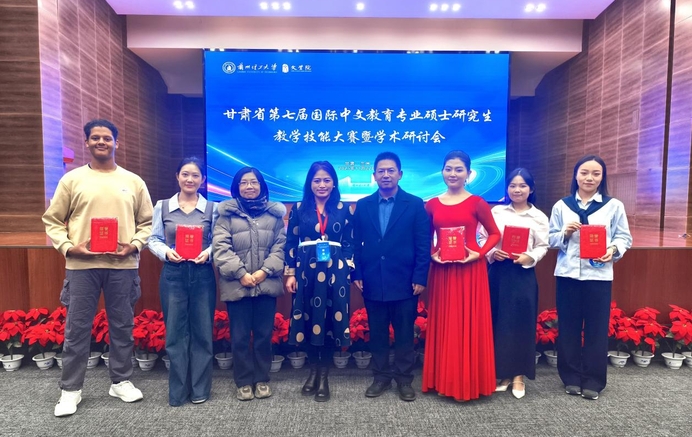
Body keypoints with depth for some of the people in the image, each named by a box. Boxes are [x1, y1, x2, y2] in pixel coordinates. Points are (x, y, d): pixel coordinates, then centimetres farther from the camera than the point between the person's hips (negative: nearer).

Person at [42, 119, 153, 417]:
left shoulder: (133, 181, 7)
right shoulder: (72, 180, 4)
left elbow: (147, 222, 9)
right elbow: (52, 220, 6)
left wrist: (134, 245, -7)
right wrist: (68, 247, -9)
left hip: (122, 266, 1)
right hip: (81, 265, -1)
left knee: (122, 325, 10)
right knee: (77, 328, 7)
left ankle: (121, 381, 26)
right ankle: (70, 389, 22)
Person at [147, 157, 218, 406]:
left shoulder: (212, 208, 2)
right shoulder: (162, 206, 5)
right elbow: (154, 240, 6)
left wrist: (208, 253, -17)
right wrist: (166, 252, -12)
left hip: (202, 275, -1)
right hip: (172, 275, 1)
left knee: (202, 331, 6)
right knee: (175, 333, 7)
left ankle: (200, 389, 21)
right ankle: (177, 391, 21)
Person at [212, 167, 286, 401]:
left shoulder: (274, 212, 7)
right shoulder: (227, 212, 2)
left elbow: (281, 246, 2)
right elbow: (220, 247, -6)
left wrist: (265, 271, -10)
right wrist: (241, 273, -14)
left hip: (267, 284, 1)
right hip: (237, 285, -1)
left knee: (264, 334, 10)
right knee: (240, 336, 7)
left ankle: (262, 379, 27)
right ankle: (244, 382, 24)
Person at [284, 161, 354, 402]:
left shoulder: (343, 210, 6)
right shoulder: (299, 208, 6)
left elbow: (349, 244, 6)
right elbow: (290, 244, 5)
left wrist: (348, 272, -2)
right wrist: (290, 273, -1)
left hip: (335, 272, 0)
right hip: (306, 271, 1)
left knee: (330, 319, 3)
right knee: (308, 319, 7)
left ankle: (324, 375, 16)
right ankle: (313, 370, 25)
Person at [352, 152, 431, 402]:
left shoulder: (415, 204, 0)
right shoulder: (363, 205, 6)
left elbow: (423, 245, -3)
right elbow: (356, 243, 6)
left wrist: (420, 278, -8)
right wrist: (356, 274, 0)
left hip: (405, 282, -2)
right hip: (373, 283, 2)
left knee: (404, 333, 9)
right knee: (377, 333, 12)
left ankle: (404, 379, 26)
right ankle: (381, 377, 28)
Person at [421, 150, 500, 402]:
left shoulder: (477, 203, -2)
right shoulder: (432, 205, 5)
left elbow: (495, 234, 3)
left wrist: (479, 253, -12)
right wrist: (432, 254, -6)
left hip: (470, 269, -2)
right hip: (442, 271, 3)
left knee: (470, 324, 5)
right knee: (444, 325, 9)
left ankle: (470, 381, 20)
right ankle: (444, 380, 22)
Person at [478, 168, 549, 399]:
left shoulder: (538, 217, 4)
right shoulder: (496, 212, 5)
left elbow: (543, 246, 0)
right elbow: (483, 238, 4)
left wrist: (529, 257, -18)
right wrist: (491, 252, -14)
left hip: (523, 275, -1)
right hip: (498, 273, 1)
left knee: (521, 323, 4)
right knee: (498, 322, 6)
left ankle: (518, 375, 18)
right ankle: (502, 373, 21)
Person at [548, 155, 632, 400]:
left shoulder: (614, 206, 4)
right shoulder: (561, 205, 6)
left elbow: (625, 237, 2)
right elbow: (551, 239, 6)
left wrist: (613, 249, -18)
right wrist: (565, 233, -14)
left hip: (599, 275, -1)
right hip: (567, 274, 1)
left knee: (597, 328, 4)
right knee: (568, 326, 7)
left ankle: (593, 381, 18)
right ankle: (571, 378, 21)